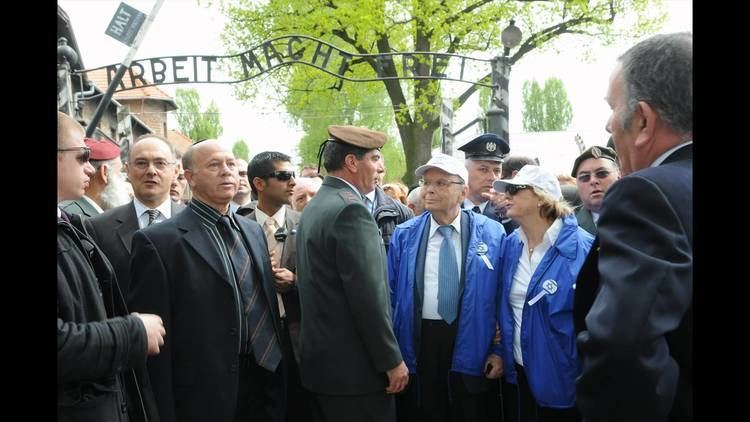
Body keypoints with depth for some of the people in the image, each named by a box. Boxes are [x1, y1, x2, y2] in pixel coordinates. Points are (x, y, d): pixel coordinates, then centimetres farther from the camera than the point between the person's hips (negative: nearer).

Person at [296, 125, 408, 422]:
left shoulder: (314, 207, 11)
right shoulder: (350, 210, -18)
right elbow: (368, 296, -21)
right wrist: (392, 360, -14)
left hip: (321, 359, 9)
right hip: (354, 365, -9)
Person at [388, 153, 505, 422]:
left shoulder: (492, 234, -3)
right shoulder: (404, 236, 1)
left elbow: (502, 297, -1)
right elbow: (391, 294, 3)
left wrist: (499, 349, -3)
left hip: (471, 344, -1)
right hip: (419, 342, 1)